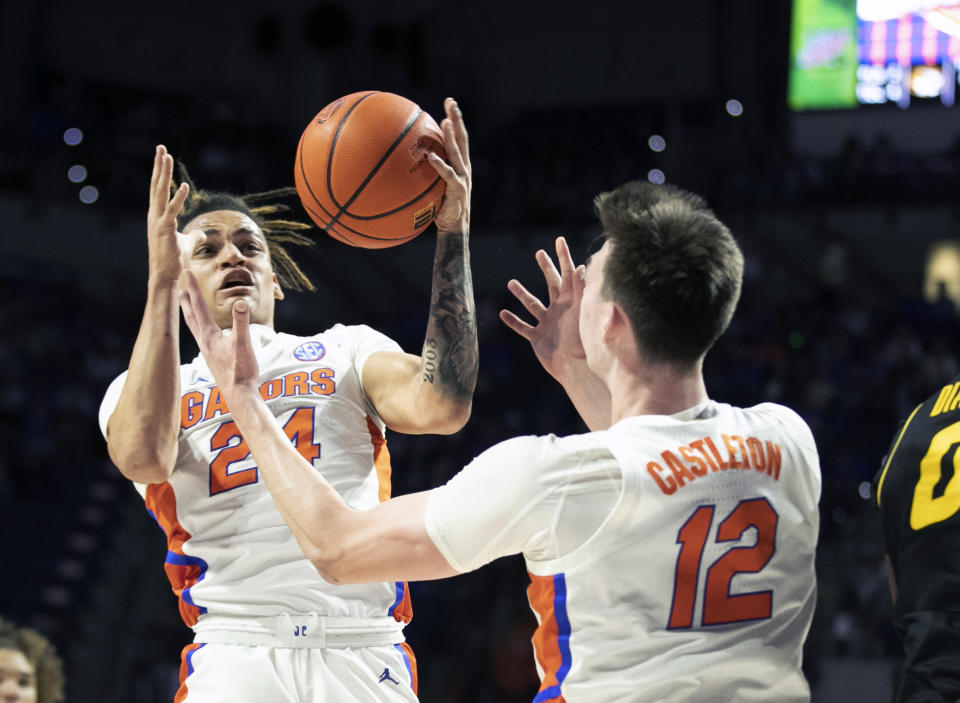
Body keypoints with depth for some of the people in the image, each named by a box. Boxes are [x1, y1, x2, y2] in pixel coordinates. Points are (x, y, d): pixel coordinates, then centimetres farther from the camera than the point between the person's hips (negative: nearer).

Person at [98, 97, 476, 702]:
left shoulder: (345, 352, 20)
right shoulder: (138, 390, 18)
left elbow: (441, 407, -1)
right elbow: (145, 456, -8)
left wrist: (453, 233, -3)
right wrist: (161, 281, -8)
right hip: (236, 652, -1)